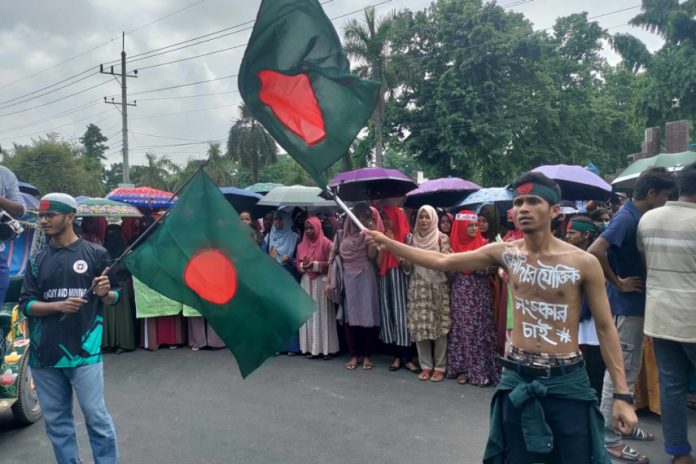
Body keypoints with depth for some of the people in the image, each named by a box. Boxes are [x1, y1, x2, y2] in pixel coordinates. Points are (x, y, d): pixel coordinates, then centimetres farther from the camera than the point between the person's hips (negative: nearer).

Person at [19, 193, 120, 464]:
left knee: (96, 418, -1)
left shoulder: (95, 254, 0)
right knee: (56, 421, 13)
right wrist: (58, 305, -13)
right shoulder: (38, 260, 10)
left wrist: (104, 293, -19)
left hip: (84, 351, -4)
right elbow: (26, 304, 5)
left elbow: (114, 298, 5)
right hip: (44, 352, 4)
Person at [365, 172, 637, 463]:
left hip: (567, 382, -2)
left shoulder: (583, 263, -9)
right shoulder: (506, 253, -2)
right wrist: (387, 243, -5)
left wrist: (622, 395, -5)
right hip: (517, 378, 2)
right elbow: (442, 261, 0)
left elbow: (606, 328, -3)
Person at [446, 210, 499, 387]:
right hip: (460, 294, 3)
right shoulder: (455, 244, 5)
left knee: (478, 329, -2)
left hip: (479, 294, -3)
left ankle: (480, 370, 4)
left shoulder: (484, 244, -3)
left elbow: (489, 268, -8)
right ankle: (463, 368, 14)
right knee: (461, 328, 5)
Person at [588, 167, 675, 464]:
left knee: (629, 371, 19)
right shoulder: (626, 218, -19)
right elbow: (595, 252, -32)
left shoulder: (639, 218, 10)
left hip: (636, 305, 10)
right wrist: (618, 283, -21)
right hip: (625, 306, -10)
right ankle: (610, 439, 7)